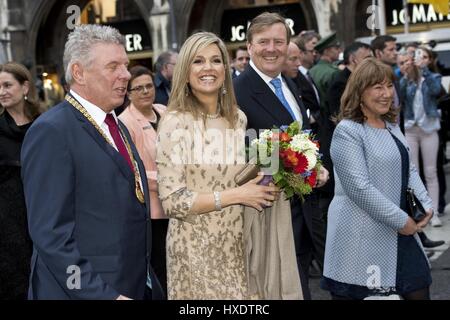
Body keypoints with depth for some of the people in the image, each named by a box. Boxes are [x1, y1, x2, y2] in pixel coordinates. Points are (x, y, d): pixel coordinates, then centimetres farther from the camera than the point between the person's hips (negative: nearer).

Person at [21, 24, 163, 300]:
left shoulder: (118, 128, 13)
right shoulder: (51, 132, -15)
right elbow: (51, 233, -20)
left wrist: (143, 277, 10)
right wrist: (102, 294, -23)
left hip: (136, 286, 8)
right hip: (83, 290, -8)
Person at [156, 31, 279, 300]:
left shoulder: (238, 118, 5)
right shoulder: (175, 122, -14)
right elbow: (173, 201, -18)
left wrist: (262, 186, -3)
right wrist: (236, 195, -19)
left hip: (235, 243, 6)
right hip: (196, 247, -5)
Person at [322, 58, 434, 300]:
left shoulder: (391, 125, 13)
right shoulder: (347, 131, -13)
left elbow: (409, 169, 15)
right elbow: (359, 187, -21)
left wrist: (426, 205, -3)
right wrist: (401, 220, -17)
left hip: (401, 234, 8)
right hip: (360, 237, -8)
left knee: (419, 289, 11)